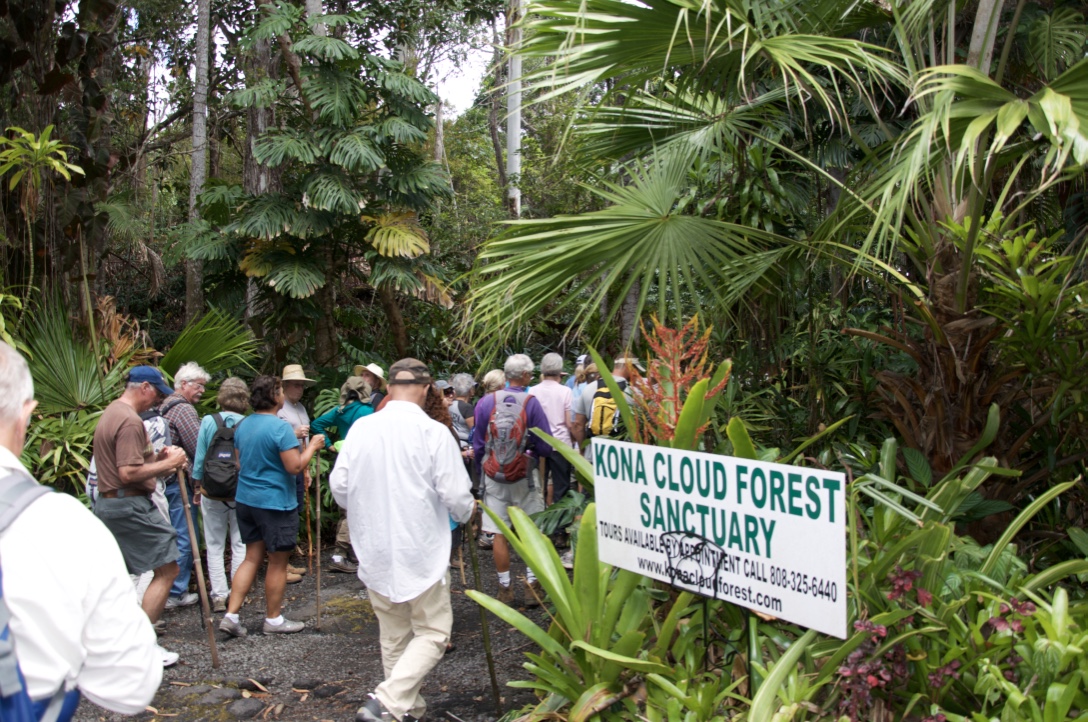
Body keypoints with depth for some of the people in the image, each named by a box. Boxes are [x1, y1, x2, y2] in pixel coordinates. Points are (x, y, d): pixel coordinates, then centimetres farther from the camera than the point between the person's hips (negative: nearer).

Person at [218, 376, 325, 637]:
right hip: (275, 502, -8)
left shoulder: (243, 426, 7)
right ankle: (273, 619, 15)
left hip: (246, 499, 8)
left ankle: (231, 615, 10)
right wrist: (312, 445, -7)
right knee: (278, 561, 5)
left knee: (252, 557, 14)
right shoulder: (280, 427, -18)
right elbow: (294, 466, -22)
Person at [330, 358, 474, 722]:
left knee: (394, 637, 18)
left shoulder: (361, 428, -3)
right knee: (432, 633, 6)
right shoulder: (433, 432, -14)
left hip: (375, 552, 5)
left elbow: (339, 488, 2)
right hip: (422, 552, -5)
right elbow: (456, 496, -14)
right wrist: (466, 512, 9)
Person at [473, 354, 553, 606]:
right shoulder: (531, 403, -11)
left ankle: (505, 588, 15)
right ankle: (532, 585, 13)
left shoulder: (486, 402, -4)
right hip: (524, 476, -2)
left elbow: (478, 445, 4)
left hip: (493, 475, 2)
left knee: (499, 534, 7)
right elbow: (545, 446, -9)